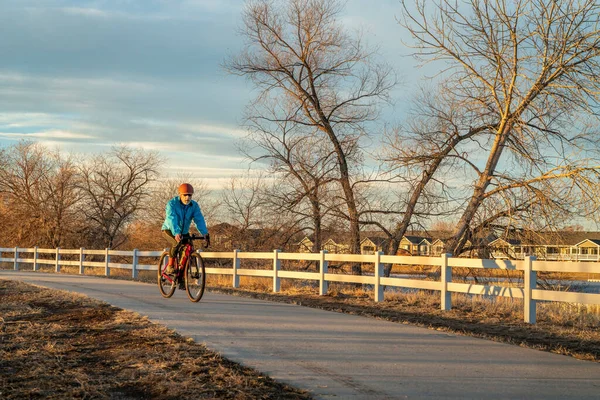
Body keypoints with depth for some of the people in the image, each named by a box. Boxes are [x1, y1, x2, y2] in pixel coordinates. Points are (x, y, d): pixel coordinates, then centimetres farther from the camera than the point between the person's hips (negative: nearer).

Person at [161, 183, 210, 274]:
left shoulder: (194, 205, -10)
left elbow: (199, 220, -23)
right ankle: (170, 265, -18)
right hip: (169, 230, -5)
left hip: (184, 232, 5)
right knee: (177, 243, -34)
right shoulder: (172, 204, -22)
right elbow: (172, 219, -36)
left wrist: (205, 234, -40)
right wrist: (176, 233, -53)